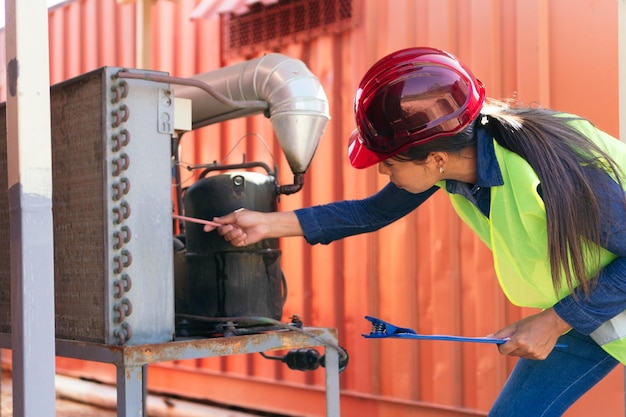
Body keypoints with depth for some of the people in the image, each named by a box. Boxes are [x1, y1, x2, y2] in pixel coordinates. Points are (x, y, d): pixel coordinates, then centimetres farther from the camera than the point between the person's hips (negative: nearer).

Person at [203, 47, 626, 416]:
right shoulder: (449, 151, -15)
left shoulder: (551, 169, -35)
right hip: (573, 304, 6)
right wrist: (271, 224, -6)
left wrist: (555, 322, -22)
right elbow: (375, 211, -2)